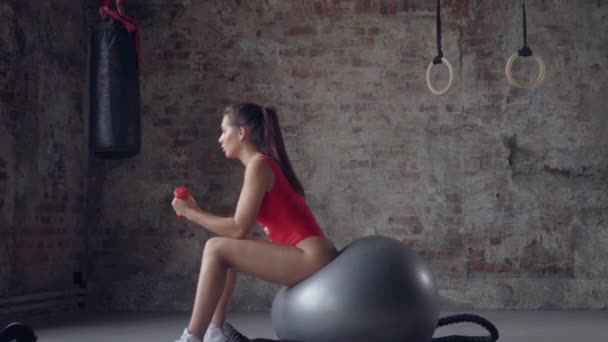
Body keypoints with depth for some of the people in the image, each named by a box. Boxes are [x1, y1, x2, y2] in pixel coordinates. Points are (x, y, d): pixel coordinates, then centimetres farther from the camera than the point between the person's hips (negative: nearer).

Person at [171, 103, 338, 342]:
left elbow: (239, 229, -12)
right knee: (230, 248, 18)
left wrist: (191, 213, -1)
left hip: (312, 258, -10)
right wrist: (197, 211, 17)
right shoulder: (266, 164, 18)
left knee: (216, 249, -10)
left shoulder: (258, 164, -8)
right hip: (310, 258, 10)